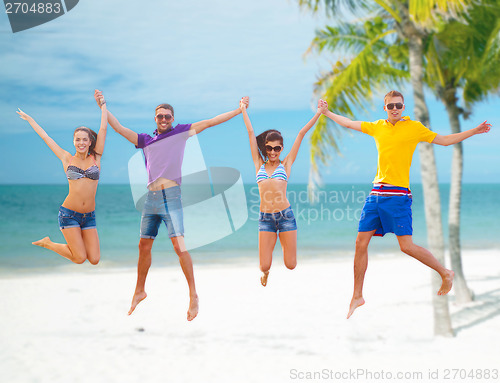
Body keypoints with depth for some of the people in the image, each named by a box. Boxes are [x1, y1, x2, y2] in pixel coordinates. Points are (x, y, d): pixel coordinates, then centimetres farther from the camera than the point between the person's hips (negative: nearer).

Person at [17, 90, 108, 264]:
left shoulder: (96, 158, 5)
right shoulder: (67, 159, 4)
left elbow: (103, 129, 3)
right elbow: (45, 137, 13)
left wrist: (103, 104, 6)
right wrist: (30, 120, 22)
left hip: (89, 216, 3)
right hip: (69, 214, -2)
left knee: (94, 260, -6)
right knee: (80, 258, -11)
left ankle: (76, 242, 25)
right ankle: (48, 243, 16)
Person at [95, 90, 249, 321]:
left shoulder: (181, 132, 9)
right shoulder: (145, 140, 17)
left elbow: (210, 122, 8)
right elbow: (119, 128, 21)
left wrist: (239, 110, 8)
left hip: (171, 196, -4)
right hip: (151, 197, 4)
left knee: (178, 244, -14)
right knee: (144, 245, 9)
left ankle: (193, 294, -9)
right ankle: (140, 291, 25)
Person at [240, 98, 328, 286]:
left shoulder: (286, 164, 10)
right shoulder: (259, 165, 12)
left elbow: (301, 134, 9)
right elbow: (251, 133, 17)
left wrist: (318, 113, 10)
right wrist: (243, 110, 22)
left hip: (285, 215, -1)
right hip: (265, 218, 1)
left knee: (291, 264, 0)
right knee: (265, 266, -5)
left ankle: (284, 244, 35)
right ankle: (265, 270, 33)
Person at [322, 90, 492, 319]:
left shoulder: (414, 128, 1)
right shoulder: (377, 127, 12)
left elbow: (444, 140, 6)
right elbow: (348, 123, 25)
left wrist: (475, 131, -1)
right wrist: (326, 112, 32)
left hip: (398, 195, -5)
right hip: (376, 194, 5)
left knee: (407, 246, -10)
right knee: (361, 243, 2)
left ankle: (445, 273, 13)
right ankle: (357, 297, 13)